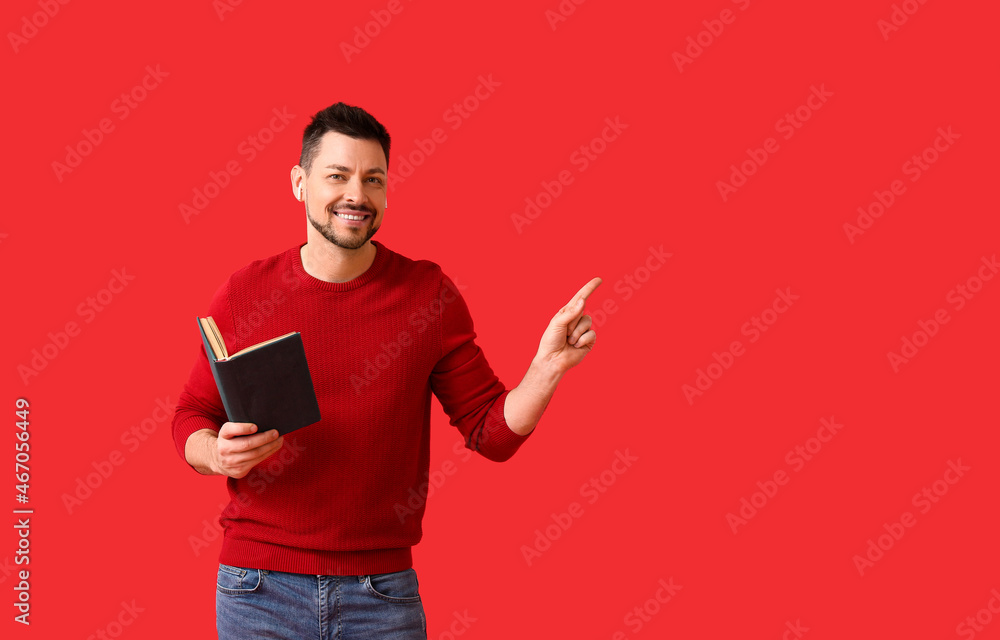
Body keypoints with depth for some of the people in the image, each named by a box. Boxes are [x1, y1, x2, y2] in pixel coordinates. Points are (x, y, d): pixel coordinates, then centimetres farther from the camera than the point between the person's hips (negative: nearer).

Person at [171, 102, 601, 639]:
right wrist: (218, 454, -14)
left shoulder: (429, 294, -1)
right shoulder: (243, 295, -1)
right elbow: (191, 418, 7)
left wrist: (548, 367, -15)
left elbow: (491, 431, 1)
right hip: (259, 590, 0)